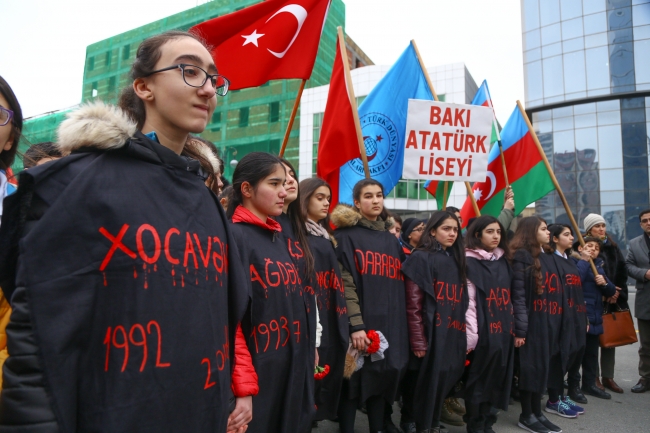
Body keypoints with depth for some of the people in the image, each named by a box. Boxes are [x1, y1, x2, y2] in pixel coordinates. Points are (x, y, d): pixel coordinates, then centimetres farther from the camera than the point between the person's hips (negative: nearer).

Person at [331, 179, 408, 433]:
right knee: (354, 382, 2)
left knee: (381, 380, 13)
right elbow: (345, 284, -12)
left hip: (389, 325, 6)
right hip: (360, 326, -5)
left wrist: (401, 324, 12)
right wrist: (355, 325, -19)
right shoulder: (346, 236, -3)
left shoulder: (391, 240, 16)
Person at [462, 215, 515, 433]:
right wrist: (470, 335, -15)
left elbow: (509, 298, 18)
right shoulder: (470, 262, -7)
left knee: (496, 379, 12)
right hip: (483, 330, -6)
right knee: (479, 379, 3)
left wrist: (514, 326, 13)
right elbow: (468, 300, -12)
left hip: (503, 330, 6)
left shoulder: (503, 262, 13)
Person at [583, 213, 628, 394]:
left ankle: (608, 377, 19)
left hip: (613, 301, 6)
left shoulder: (613, 248, 12)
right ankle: (593, 377, 10)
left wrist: (618, 293, -2)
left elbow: (622, 273, 10)